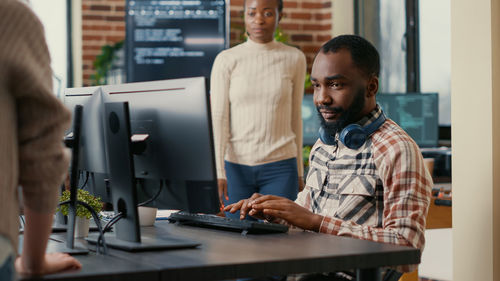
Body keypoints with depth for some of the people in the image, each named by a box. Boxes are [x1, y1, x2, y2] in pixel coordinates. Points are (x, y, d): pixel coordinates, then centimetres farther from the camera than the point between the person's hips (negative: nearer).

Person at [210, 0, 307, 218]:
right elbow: (218, 119, -5)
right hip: (236, 166, 0)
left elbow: (295, 118, 10)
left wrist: (299, 172, 12)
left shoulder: (294, 59, 4)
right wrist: (218, 172, -13)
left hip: (280, 167, 0)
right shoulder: (226, 60, 0)